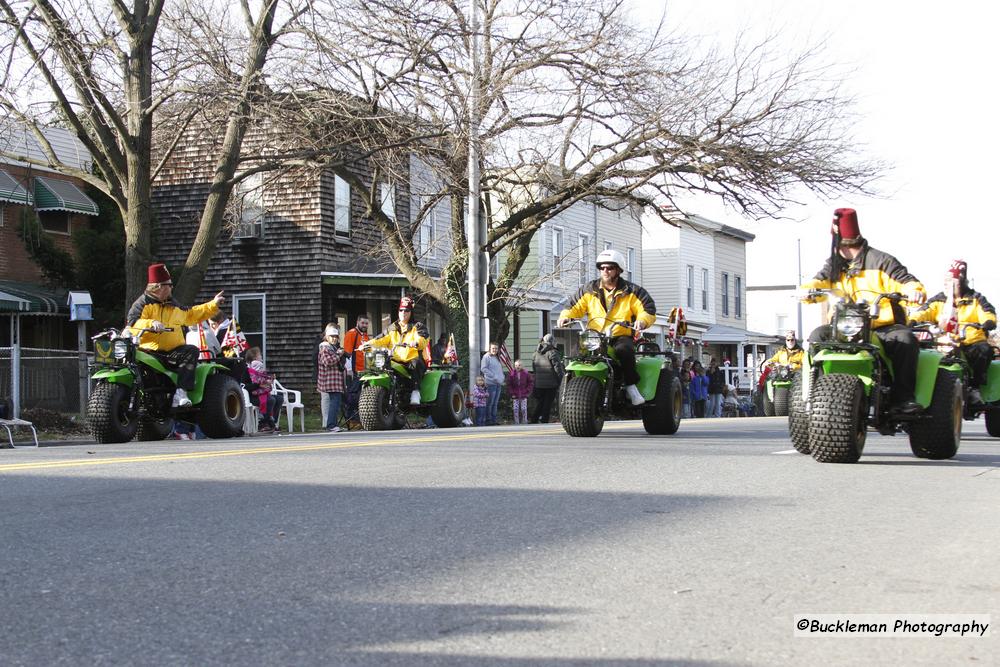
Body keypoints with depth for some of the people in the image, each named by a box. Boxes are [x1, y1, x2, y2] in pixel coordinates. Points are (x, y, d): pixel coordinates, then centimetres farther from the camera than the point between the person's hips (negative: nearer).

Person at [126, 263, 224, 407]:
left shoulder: (173, 306, 25)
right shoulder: (143, 303, 4)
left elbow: (192, 314, 38)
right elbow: (132, 323, -11)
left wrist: (213, 304, 36)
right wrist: (151, 323, -29)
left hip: (173, 351, 5)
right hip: (150, 351, -5)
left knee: (192, 351, -25)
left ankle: (181, 392, -34)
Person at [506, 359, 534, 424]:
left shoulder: (526, 373, -4)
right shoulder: (512, 374, -4)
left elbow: (531, 382, 5)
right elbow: (509, 385, 3)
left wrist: (528, 391, -2)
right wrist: (512, 393, -3)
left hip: (524, 395, 0)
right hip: (515, 396, 0)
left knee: (524, 409, -1)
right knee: (516, 409, -2)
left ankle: (524, 423, 9)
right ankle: (516, 423, 6)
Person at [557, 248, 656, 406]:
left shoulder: (631, 292, 7)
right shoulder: (589, 290, 15)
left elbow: (648, 310, 2)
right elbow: (575, 306, 13)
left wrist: (642, 320, -20)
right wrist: (565, 316, -8)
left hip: (621, 336, -3)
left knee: (624, 349, -37)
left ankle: (631, 386, -23)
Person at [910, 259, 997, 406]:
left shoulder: (975, 299, 11)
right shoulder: (938, 300, 17)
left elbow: (988, 313, -4)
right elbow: (923, 312, 3)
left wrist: (989, 321, -27)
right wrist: (912, 321, -19)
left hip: (972, 343, -2)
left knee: (985, 350, -33)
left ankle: (974, 387, -22)